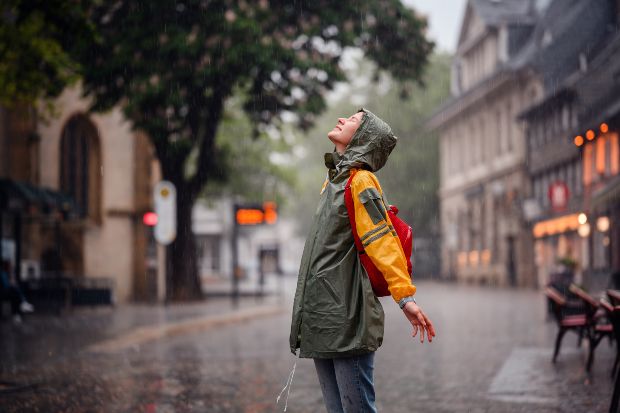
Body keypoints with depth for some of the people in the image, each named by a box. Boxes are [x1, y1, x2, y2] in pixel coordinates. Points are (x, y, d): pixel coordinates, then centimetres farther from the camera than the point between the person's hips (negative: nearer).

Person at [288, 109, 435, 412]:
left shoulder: (360, 180, -8)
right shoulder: (333, 181, 19)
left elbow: (384, 240, -19)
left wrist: (405, 296, -28)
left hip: (346, 322, -9)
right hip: (321, 322, 9)